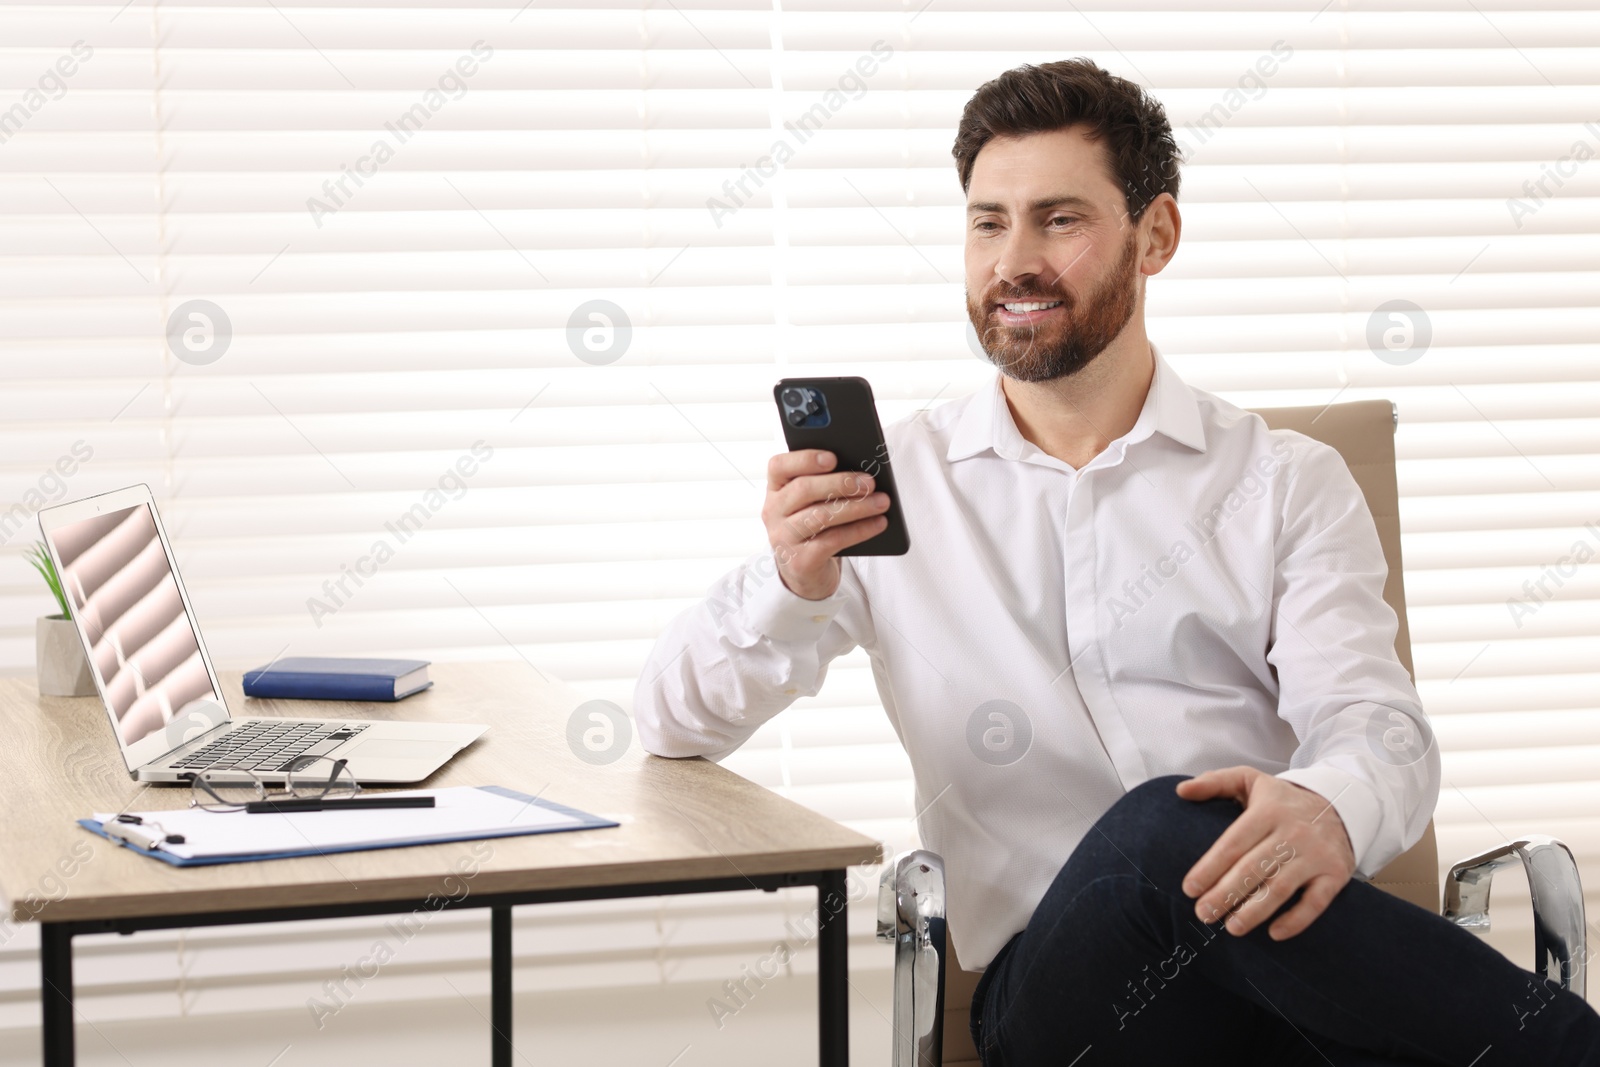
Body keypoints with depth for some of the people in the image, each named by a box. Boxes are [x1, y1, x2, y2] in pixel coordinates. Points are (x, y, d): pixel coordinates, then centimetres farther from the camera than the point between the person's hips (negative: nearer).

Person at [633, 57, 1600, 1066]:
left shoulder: (1290, 483, 15)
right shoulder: (886, 486, 15)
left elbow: (1380, 727, 0)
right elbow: (675, 720, 10)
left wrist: (1328, 809, -27)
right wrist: (792, 585, -13)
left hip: (1287, 948, 0)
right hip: (1048, 975, 0)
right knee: (1159, 840, -36)